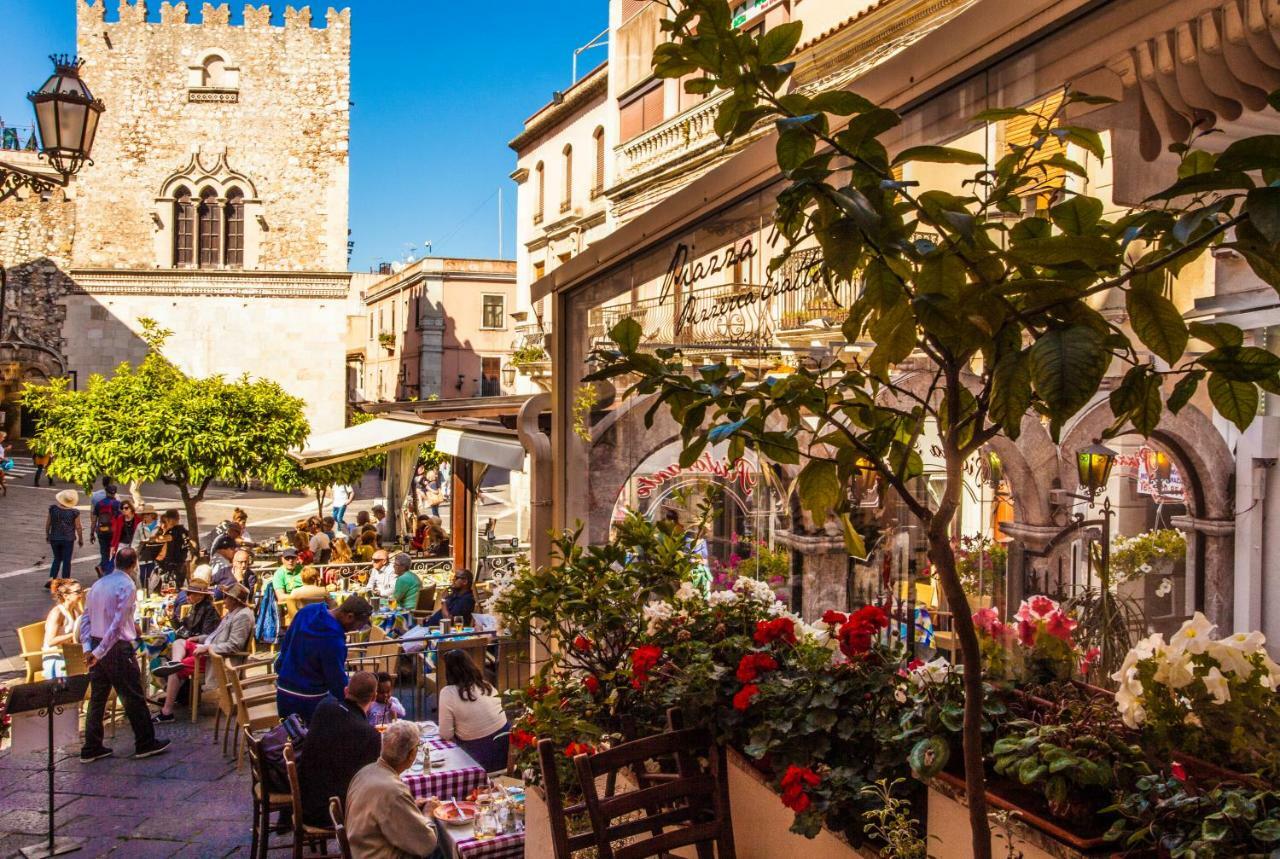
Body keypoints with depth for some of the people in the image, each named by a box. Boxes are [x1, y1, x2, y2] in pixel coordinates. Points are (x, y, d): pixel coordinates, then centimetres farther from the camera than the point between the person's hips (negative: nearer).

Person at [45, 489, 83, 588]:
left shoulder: (53, 509, -6)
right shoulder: (74, 512, -13)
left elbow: (48, 523, 3)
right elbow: (78, 527, -7)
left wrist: (47, 534, 18)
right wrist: (81, 539, 6)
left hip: (54, 538, 3)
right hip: (68, 539, -3)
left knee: (57, 559, 19)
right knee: (66, 561, 6)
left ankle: (51, 579, 11)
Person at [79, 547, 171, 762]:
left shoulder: (98, 584, 10)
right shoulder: (127, 585, -13)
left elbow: (85, 618, 8)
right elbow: (118, 624, -20)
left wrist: (88, 648, 3)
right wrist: (100, 652, -17)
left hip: (97, 649, 7)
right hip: (118, 648, -7)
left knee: (97, 698, 14)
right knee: (133, 698, 3)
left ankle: (91, 748, 19)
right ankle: (145, 744, 13)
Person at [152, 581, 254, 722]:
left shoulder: (243, 616, -20)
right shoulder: (233, 612, 12)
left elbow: (234, 646, -26)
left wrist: (207, 648, -24)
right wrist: (200, 638, 10)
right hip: (211, 649, 11)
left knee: (177, 669, -12)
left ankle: (167, 712, -7)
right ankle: (175, 663, -16)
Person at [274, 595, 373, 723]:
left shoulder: (307, 611, -6)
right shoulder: (333, 640, -29)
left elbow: (286, 642, 9)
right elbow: (337, 679, -19)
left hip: (284, 691, 7)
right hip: (311, 699, -7)